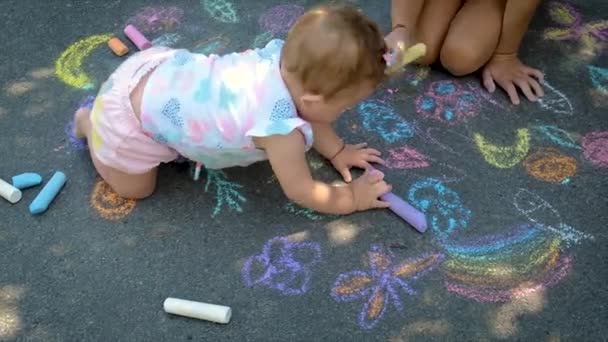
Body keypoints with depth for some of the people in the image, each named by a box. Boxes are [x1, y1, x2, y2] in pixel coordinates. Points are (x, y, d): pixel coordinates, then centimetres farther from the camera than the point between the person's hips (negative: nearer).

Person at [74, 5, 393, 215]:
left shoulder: (285, 57, -15)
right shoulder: (281, 128, -36)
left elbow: (306, 114, 8)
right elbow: (301, 192, -18)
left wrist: (337, 151, 9)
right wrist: (353, 198, -7)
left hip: (159, 68, 7)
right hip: (128, 119, -7)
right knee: (134, 189, 15)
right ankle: (90, 123, 27)